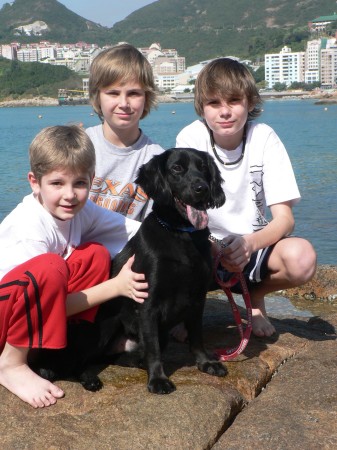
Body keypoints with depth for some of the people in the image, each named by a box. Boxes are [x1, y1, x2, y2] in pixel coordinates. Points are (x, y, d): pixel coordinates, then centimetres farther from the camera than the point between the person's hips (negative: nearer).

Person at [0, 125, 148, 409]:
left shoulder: (78, 209, -6)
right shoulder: (30, 231, -27)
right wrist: (116, 286, -24)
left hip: (31, 316, 7)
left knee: (96, 254, -7)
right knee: (48, 268, -35)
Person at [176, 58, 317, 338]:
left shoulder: (264, 138, -10)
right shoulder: (191, 138, -11)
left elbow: (284, 218, -13)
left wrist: (250, 243, -34)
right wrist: (213, 247, -34)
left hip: (253, 244, 1)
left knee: (302, 257, -31)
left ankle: (257, 297, 5)